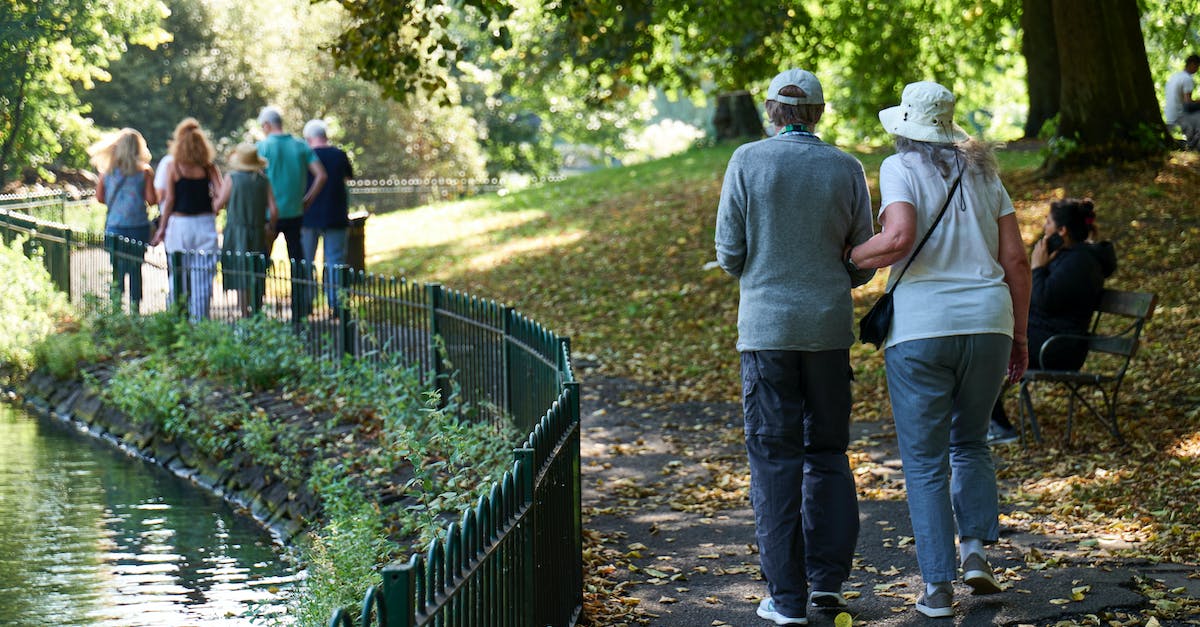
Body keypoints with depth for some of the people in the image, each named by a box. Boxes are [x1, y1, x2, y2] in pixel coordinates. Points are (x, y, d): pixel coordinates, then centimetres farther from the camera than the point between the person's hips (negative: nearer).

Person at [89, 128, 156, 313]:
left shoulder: (108, 170, 1)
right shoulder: (144, 171, -6)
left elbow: (99, 196, 3)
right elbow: (152, 199, -9)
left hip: (114, 226, 2)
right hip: (138, 226, -2)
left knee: (117, 269, 8)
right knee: (136, 269, 4)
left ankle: (115, 305, 0)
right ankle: (135, 307, 3)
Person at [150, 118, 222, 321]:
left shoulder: (174, 166, -2)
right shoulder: (209, 167, 1)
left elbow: (169, 200, -2)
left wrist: (162, 228, 3)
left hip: (179, 223, -1)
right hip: (205, 223, 1)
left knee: (178, 276, 6)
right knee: (203, 277, 3)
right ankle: (201, 317, 2)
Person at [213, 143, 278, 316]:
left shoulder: (232, 178, -5)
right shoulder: (263, 180, 3)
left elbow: (218, 205, -2)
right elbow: (274, 211, 0)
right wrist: (270, 227, 17)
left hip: (236, 233, -3)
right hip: (258, 235, 3)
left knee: (241, 281, -3)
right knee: (257, 278, 11)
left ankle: (244, 315, -7)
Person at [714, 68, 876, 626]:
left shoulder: (747, 161, -5)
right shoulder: (846, 169, 0)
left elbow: (729, 252, -3)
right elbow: (863, 263, 5)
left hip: (766, 327, -2)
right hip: (829, 327, 2)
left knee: (775, 458, 2)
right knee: (828, 453, 15)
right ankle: (828, 579, 11)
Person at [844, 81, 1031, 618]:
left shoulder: (899, 168, -1)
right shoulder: (982, 173, 13)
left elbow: (900, 237, -20)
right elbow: (1015, 260, 9)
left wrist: (849, 258, -2)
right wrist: (1018, 335, 16)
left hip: (920, 331, -4)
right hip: (986, 323, 4)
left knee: (925, 462, 5)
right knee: (970, 441, 24)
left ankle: (938, 586, 2)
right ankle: (975, 551, 8)